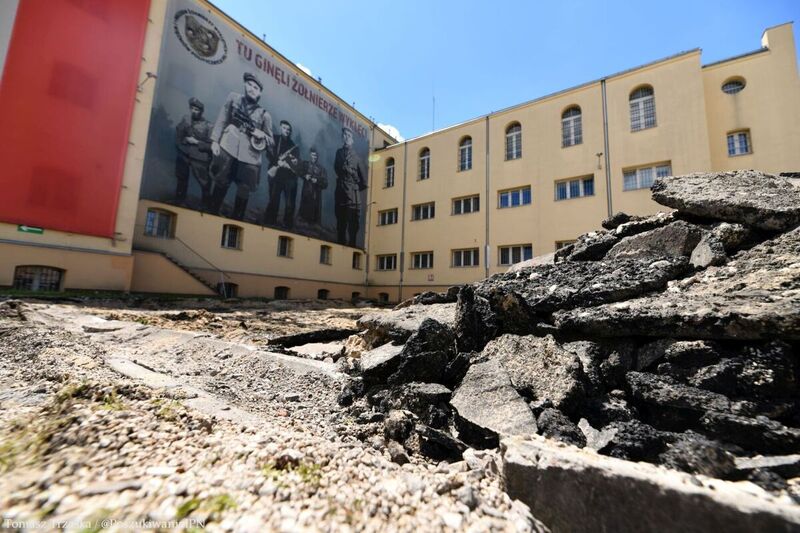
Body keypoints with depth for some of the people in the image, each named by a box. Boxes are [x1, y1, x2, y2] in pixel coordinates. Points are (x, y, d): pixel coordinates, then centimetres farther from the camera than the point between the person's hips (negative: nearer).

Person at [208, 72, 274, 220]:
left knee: (243, 192, 1)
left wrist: (262, 135, -9)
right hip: (228, 150, 1)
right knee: (220, 185, 6)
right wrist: (215, 140, -1)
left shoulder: (264, 114, 10)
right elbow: (221, 120, 10)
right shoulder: (233, 98, 15)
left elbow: (271, 141, 13)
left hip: (249, 157, 0)